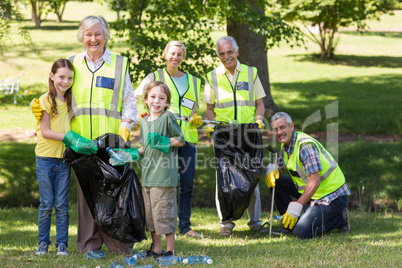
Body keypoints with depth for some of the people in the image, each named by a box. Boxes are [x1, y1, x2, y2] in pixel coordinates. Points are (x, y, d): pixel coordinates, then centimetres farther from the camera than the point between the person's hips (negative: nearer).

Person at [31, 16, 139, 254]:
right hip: (81, 139, 2)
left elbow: (129, 101, 7)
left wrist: (125, 127, -6)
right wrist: (41, 109, 2)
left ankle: (119, 243, 2)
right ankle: (89, 243, 9)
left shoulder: (119, 64, 9)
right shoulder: (73, 64, 13)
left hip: (111, 137, -2)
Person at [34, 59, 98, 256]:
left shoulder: (70, 101, 10)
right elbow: (45, 132, -12)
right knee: (46, 204, 1)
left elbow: (72, 127, 11)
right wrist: (70, 138, -20)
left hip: (64, 159, 3)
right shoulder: (45, 100, -6)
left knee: (61, 204, 2)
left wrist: (81, 142, -8)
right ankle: (43, 243, 11)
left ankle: (62, 243, 7)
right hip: (45, 158, -3)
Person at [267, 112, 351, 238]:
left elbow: (315, 181, -29)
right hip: (313, 193, 9)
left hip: (332, 196, -9)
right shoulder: (285, 145, 7)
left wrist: (296, 207, -32)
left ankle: (339, 218, -1)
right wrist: (271, 170, -7)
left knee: (301, 232, -22)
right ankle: (290, 224, 9)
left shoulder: (306, 145, -23)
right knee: (275, 180, 4)